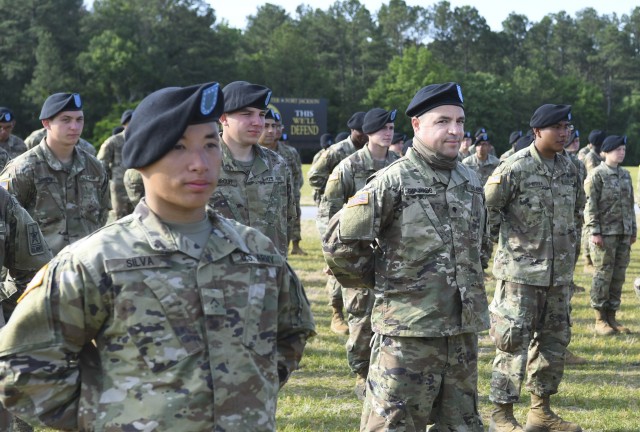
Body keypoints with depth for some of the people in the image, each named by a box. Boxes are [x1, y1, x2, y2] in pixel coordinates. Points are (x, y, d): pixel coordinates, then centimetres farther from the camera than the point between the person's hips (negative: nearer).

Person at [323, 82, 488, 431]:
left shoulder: (471, 182, 9)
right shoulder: (393, 181, -11)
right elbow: (339, 244, -12)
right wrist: (378, 281, -2)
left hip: (463, 330, 7)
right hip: (407, 333, -6)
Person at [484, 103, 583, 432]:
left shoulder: (569, 168, 7)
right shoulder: (515, 168, -14)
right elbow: (486, 207, -10)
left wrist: (566, 240, 17)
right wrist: (504, 239, -5)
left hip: (559, 271, 7)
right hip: (521, 270, -7)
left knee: (554, 340, 13)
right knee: (513, 342, -5)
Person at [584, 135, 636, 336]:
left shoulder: (626, 175, 14)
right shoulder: (597, 175, -7)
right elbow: (590, 205, -10)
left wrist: (633, 230, 16)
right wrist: (594, 231, -15)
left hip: (623, 234, 6)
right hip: (605, 233, -6)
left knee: (618, 276, 7)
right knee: (603, 275, -3)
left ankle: (612, 317, 16)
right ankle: (600, 320, 4)